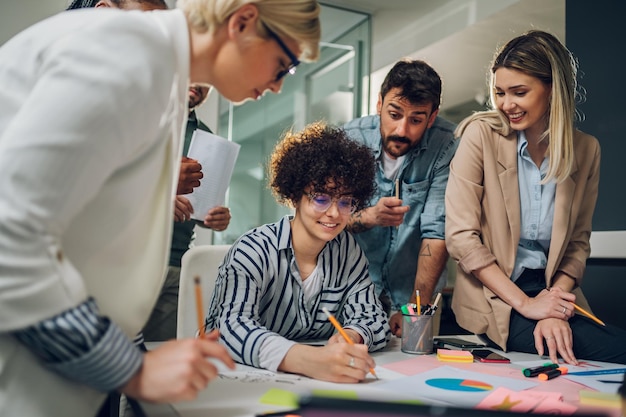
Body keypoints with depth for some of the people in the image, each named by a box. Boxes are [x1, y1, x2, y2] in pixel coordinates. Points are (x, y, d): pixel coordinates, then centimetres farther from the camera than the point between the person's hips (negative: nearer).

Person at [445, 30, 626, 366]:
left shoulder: (586, 149, 3)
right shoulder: (481, 135, -9)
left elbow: (577, 243, 5)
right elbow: (461, 237, -13)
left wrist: (555, 303, -13)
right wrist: (524, 303, -15)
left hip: (553, 292, 5)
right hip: (494, 300, -4)